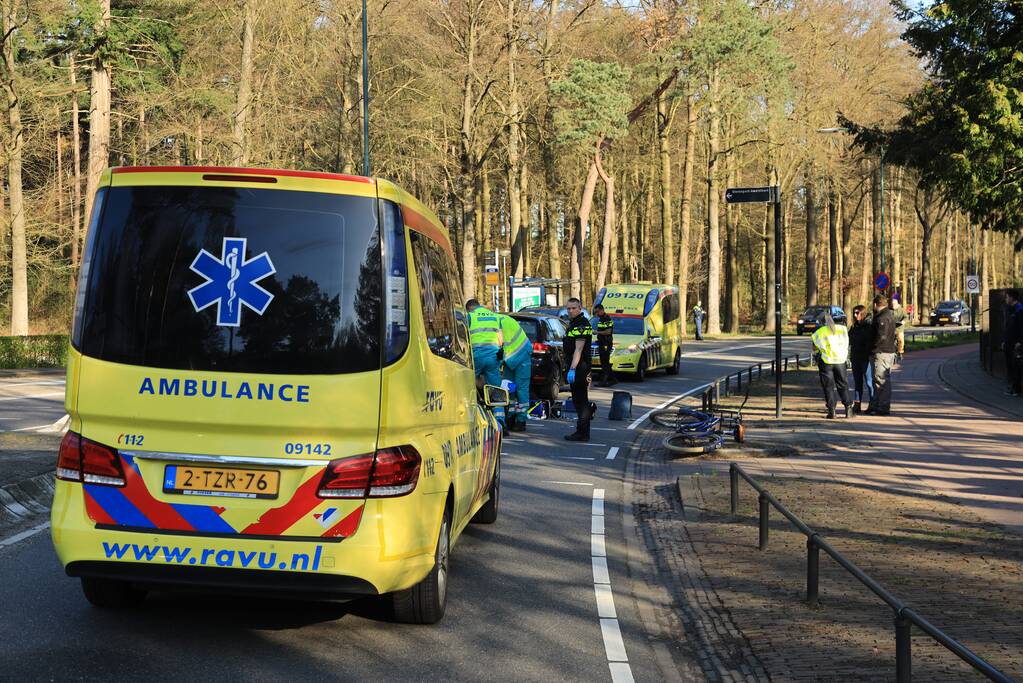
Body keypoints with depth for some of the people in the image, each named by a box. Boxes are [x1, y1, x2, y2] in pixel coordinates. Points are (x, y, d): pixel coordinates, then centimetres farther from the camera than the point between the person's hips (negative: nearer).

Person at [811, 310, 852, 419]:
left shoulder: (819, 332, -6)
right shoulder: (842, 329, 2)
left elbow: (815, 347, 3)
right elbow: (846, 344, 13)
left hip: (826, 361, -2)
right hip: (840, 360, 3)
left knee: (828, 386, 4)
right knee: (842, 385, 13)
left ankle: (831, 410, 0)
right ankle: (848, 407, 6)